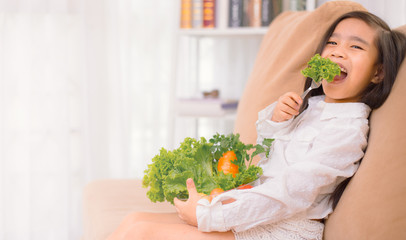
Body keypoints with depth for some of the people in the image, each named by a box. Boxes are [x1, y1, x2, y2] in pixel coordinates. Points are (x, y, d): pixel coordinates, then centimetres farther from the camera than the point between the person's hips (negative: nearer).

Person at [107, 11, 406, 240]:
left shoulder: (348, 129, -14)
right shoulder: (311, 105, 14)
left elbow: (291, 193, -22)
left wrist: (207, 216, -21)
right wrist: (275, 119, -1)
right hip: (254, 212, 8)